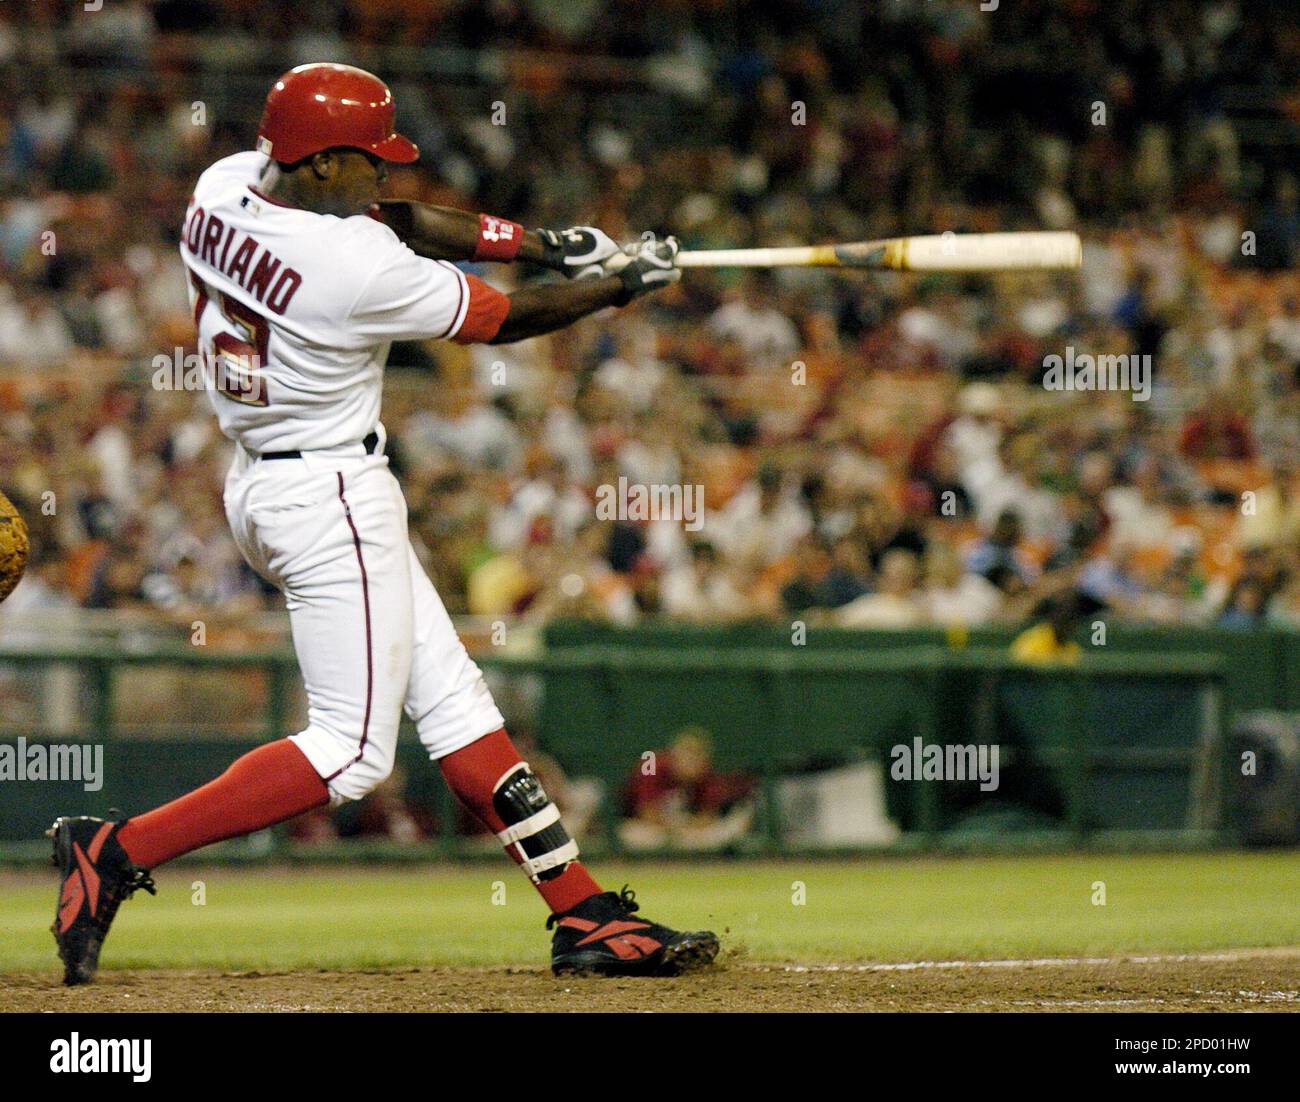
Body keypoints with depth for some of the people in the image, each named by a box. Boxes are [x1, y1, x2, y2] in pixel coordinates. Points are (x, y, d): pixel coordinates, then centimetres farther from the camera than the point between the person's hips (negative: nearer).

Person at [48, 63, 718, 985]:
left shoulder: (223, 188, -1)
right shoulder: (355, 269, -25)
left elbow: (388, 221, 11)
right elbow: (503, 319, -10)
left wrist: (544, 242, 4)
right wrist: (624, 284, 6)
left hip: (260, 485, 10)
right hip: (333, 500, -10)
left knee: (456, 705, 11)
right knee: (352, 752, -6)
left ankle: (586, 915, 13)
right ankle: (115, 853, -9)